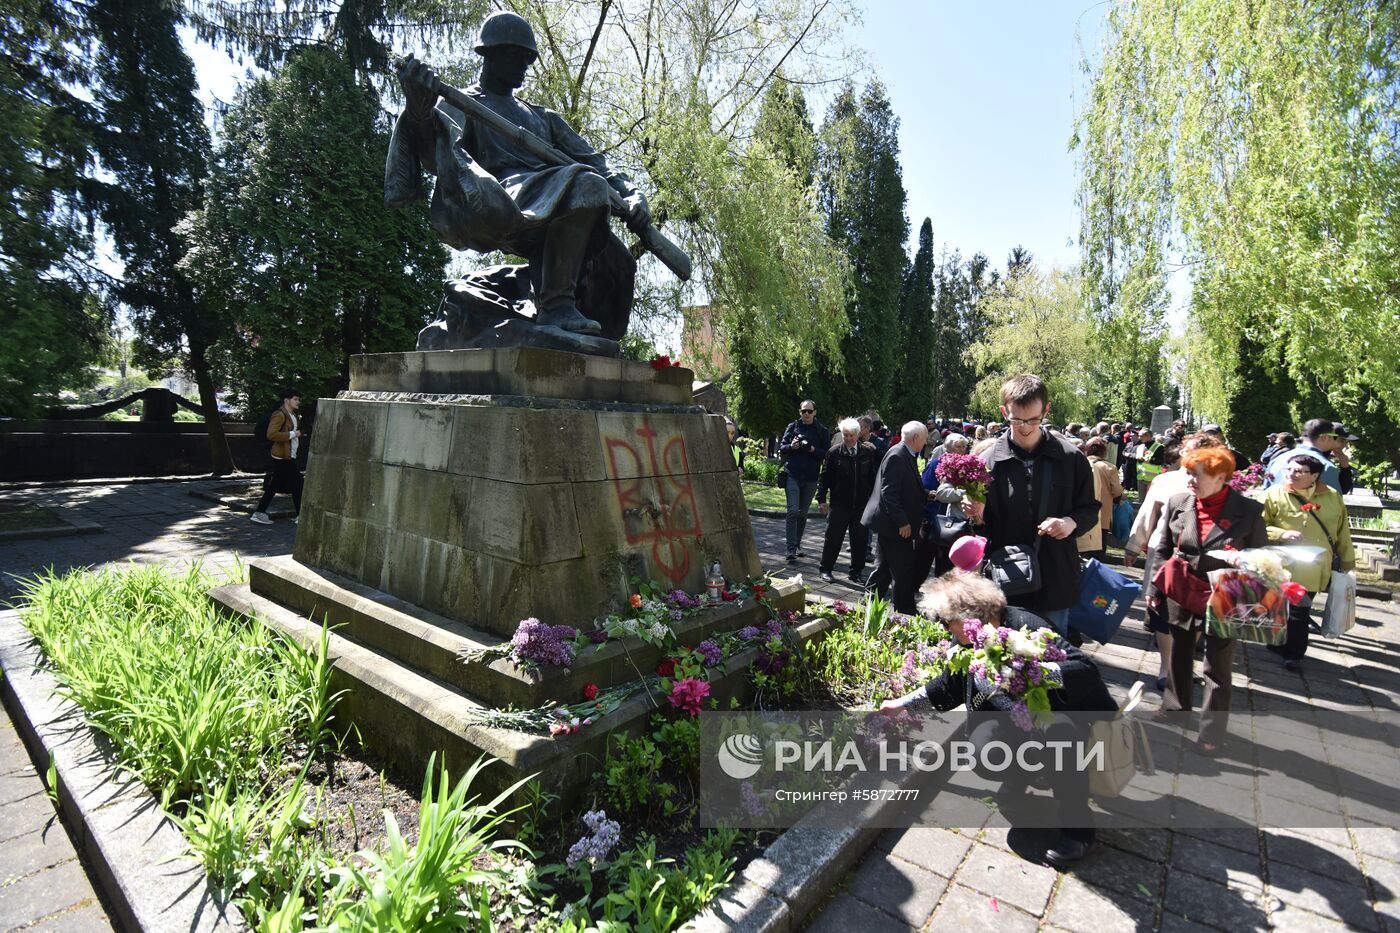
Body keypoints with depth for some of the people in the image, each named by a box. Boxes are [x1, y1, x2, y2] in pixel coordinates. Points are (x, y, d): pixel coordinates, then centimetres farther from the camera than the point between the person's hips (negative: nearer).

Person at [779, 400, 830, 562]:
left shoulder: (822, 431, 4)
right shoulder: (792, 427, 5)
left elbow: (827, 453, 1)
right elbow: (781, 448, 6)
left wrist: (814, 450, -16)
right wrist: (791, 447, -15)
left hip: (811, 478, 2)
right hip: (793, 475, -1)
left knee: (803, 513, 13)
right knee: (793, 511, -11)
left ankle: (797, 544, 27)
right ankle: (791, 549, -11)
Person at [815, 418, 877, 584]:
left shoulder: (868, 452, 1)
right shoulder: (834, 452, -4)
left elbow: (873, 477, 7)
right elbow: (825, 477, -2)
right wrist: (821, 499, -5)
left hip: (862, 504, 2)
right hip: (839, 504, -2)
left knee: (860, 540, 9)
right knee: (833, 538, 6)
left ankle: (857, 572, 23)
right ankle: (826, 569, 21)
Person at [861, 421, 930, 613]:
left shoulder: (906, 455, 12)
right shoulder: (896, 456, -18)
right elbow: (889, 493, -23)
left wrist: (927, 495, 9)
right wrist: (902, 522, -22)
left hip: (894, 524, 10)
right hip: (893, 525, -10)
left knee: (884, 568, 18)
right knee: (903, 570, -2)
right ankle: (905, 612, 8)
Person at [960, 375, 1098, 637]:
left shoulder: (1070, 458, -2)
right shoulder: (988, 461, -4)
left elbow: (1090, 509, 8)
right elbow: (981, 522, 5)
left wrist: (1072, 522, -13)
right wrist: (978, 516, -18)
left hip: (1055, 580, 1)